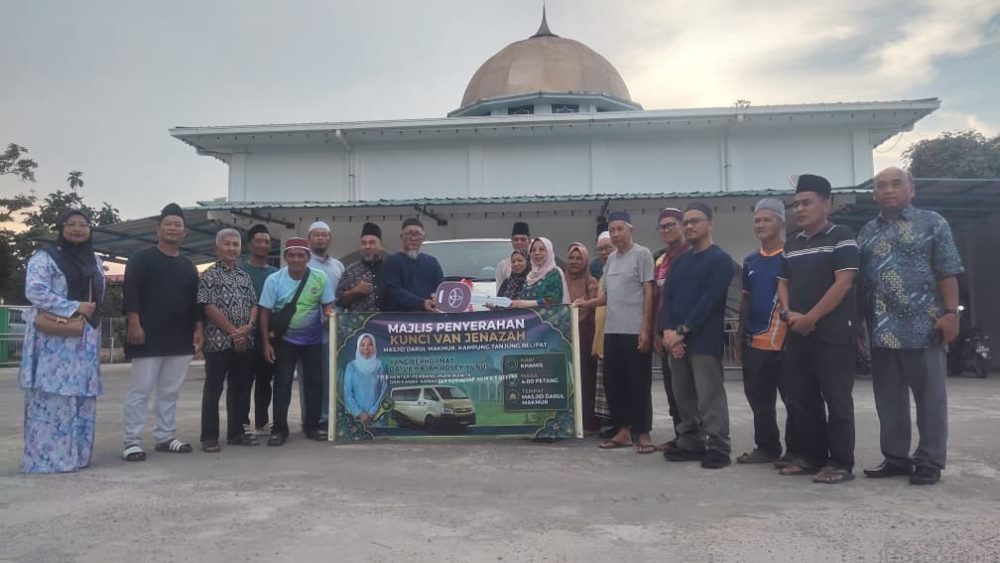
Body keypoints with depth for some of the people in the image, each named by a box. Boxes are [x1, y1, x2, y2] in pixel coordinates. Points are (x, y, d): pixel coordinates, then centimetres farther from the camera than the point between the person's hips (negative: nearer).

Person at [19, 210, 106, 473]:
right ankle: (45, 457, -3)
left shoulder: (95, 261, 17)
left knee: (82, 394, 6)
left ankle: (75, 454, 13)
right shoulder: (44, 257, -3)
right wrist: (75, 307, -17)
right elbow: (34, 292, -14)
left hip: (86, 337, 6)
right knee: (50, 394, -8)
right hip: (53, 338, -6)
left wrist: (91, 312, 8)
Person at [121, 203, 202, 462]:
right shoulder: (141, 259, 1)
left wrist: (198, 329, 9)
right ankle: (132, 441, 0)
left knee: (170, 391, 9)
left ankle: (166, 437, 16)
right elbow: (131, 294, -8)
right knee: (141, 389, -5)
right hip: (148, 337, -5)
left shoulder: (188, 267, 17)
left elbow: (194, 302, 18)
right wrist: (134, 323, -17)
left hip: (180, 339, 5)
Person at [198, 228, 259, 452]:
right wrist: (233, 331, -13)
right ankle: (209, 437, 6)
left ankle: (236, 432, 20)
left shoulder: (245, 276, 14)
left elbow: (254, 305, 12)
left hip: (245, 342, 6)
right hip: (218, 341, -6)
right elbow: (209, 308, -11)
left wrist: (248, 328, -7)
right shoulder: (210, 275, -3)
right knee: (213, 389, -1)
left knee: (241, 388, 10)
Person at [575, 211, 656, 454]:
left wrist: (645, 329, -14)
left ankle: (643, 434, 8)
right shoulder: (610, 259, 17)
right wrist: (587, 303, 6)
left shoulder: (642, 254, -3)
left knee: (638, 383, -2)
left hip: (635, 331, -7)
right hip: (612, 331, 7)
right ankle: (623, 431, 20)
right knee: (612, 381, 10)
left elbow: (649, 293, -8)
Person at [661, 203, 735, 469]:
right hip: (676, 340, 7)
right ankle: (690, 443, 21)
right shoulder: (680, 261, 17)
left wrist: (682, 331, -15)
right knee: (683, 396, 11)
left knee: (709, 396, -5)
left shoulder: (720, 259, -4)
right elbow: (667, 296, 9)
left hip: (705, 340, -7)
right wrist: (668, 331, -6)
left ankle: (718, 447, 2)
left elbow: (709, 300, -13)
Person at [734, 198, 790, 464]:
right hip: (754, 342, 6)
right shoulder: (750, 260, 13)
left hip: (785, 342, -6)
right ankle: (767, 447, 24)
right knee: (759, 400, 12)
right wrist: (740, 336, 16)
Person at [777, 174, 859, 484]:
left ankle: (841, 463, 8)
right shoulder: (791, 243, 15)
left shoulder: (840, 237, -4)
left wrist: (810, 318, -12)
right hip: (797, 334, 7)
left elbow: (843, 283, -12)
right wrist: (789, 313, -1)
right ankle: (809, 456, 21)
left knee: (836, 400, -1)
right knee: (800, 399, 10)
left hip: (832, 333, -7)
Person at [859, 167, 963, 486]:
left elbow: (948, 272, -3)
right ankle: (895, 458, 20)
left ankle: (930, 462, 13)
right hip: (881, 330, 5)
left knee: (930, 397, 3)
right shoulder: (867, 233, 14)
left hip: (923, 326, -4)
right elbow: (860, 280, 15)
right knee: (888, 398, 9)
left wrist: (951, 312, -12)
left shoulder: (932, 223, 3)